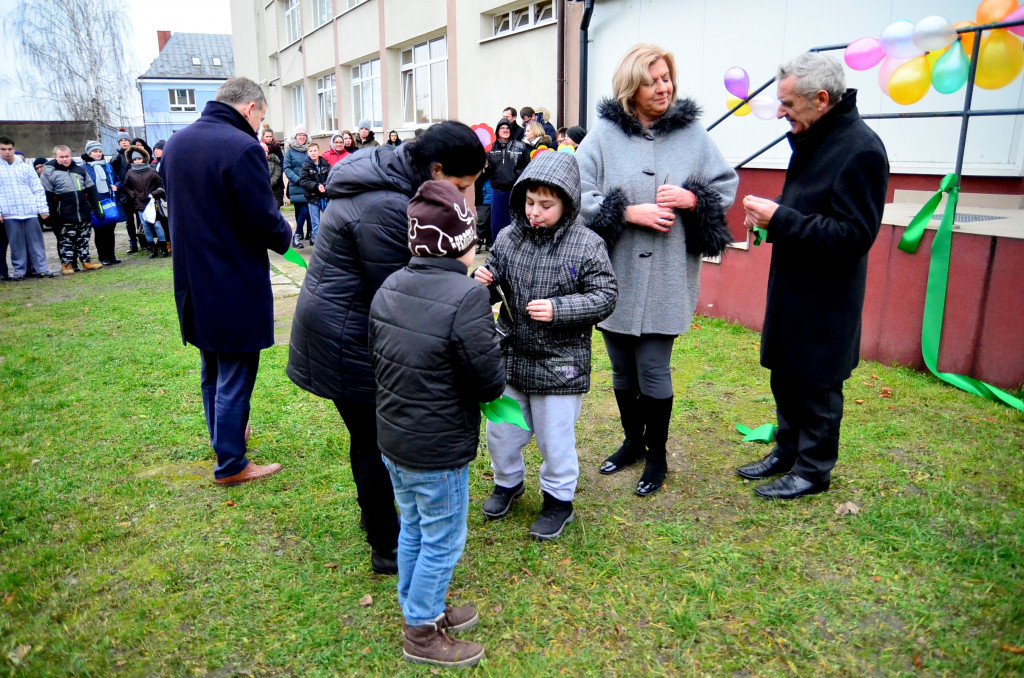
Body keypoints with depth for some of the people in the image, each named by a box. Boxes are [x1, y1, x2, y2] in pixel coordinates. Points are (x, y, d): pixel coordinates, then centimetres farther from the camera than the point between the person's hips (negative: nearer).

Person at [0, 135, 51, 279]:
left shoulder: (25, 167, 11)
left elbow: (38, 189, 10)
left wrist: (43, 208, 2)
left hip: (30, 212, 1)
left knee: (36, 241, 2)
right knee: (16, 243, 2)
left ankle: (41, 269, 6)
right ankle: (19, 271, 9)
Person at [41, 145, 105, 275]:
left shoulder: (80, 171, 11)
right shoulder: (49, 173, -3)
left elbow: (91, 190, 13)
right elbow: (47, 196, -5)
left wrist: (97, 209, 7)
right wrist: (53, 215, -9)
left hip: (84, 215, 4)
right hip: (66, 217, -4)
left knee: (84, 239, 13)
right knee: (66, 240, 1)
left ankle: (86, 261, 20)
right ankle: (66, 264, 9)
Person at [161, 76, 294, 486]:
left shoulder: (176, 143, 7)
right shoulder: (242, 148, -20)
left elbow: (176, 208, 16)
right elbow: (265, 221, -18)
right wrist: (284, 237, 0)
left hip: (192, 281, 8)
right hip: (235, 286, -8)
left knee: (211, 370, 23)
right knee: (235, 377, 3)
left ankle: (223, 436, 40)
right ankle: (230, 465, 14)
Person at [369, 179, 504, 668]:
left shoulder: (389, 287, -2)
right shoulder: (467, 297, -25)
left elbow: (377, 355, 8)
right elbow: (490, 383, -20)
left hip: (392, 439, 8)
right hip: (439, 452, -8)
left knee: (413, 529, 24)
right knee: (443, 541, 12)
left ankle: (420, 608, 43)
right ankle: (422, 634, 29)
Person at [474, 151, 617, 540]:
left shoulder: (587, 245, -13)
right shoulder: (508, 238, -1)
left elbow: (605, 297, -13)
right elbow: (494, 287, 9)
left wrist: (558, 310, -25)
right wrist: (484, 283, -15)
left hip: (560, 365, -4)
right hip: (510, 358, 5)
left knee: (555, 439, 11)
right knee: (500, 431, 19)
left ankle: (558, 499, 35)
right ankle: (508, 482, 46)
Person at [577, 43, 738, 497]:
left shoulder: (692, 132, 2)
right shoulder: (604, 133, -2)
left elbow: (727, 186, 8)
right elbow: (579, 195, -8)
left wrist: (692, 199, -11)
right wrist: (629, 212, -17)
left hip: (666, 277, -1)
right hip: (614, 275, 1)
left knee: (653, 369, 3)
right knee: (622, 368, 15)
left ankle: (657, 456, 25)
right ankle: (633, 441, 38)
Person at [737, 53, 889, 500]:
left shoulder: (860, 149, -20)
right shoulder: (811, 139, 8)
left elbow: (854, 234, -25)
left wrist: (780, 219, -24)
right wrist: (770, 217, 1)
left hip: (824, 299, -9)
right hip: (791, 288, 9)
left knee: (816, 387, 6)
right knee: (785, 378, 19)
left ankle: (813, 469, 24)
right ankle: (787, 451, 36)